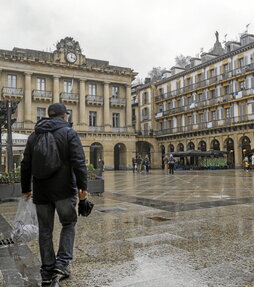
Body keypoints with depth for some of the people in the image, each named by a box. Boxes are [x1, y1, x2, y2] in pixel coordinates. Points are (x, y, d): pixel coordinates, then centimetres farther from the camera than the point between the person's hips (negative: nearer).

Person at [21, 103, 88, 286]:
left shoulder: (34, 135, 12)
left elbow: (26, 165, 14)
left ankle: (47, 272, 18)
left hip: (41, 192, 4)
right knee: (68, 224, 13)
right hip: (63, 190, -4)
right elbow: (79, 162, -14)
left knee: (45, 230, 11)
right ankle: (62, 263, 5)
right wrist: (82, 186, -13)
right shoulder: (69, 133, -3)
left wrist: (26, 189, 19)